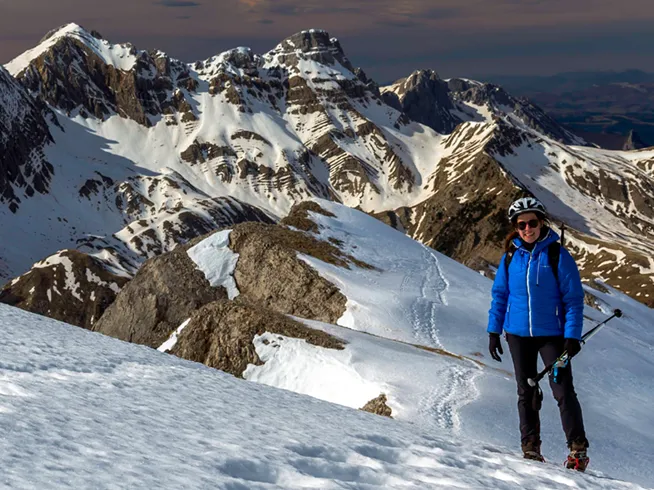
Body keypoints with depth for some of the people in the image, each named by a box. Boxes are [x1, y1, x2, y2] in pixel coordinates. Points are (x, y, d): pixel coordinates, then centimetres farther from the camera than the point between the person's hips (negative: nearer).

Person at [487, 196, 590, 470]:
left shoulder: (557, 255, -8)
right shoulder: (511, 256, 2)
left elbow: (573, 298, -7)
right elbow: (500, 294, 10)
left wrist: (572, 335, -13)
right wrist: (494, 330, 6)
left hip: (552, 334, -3)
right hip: (518, 334, 4)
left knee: (563, 391, -6)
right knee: (526, 393, 10)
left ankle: (578, 450, 1)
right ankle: (531, 448, 19)